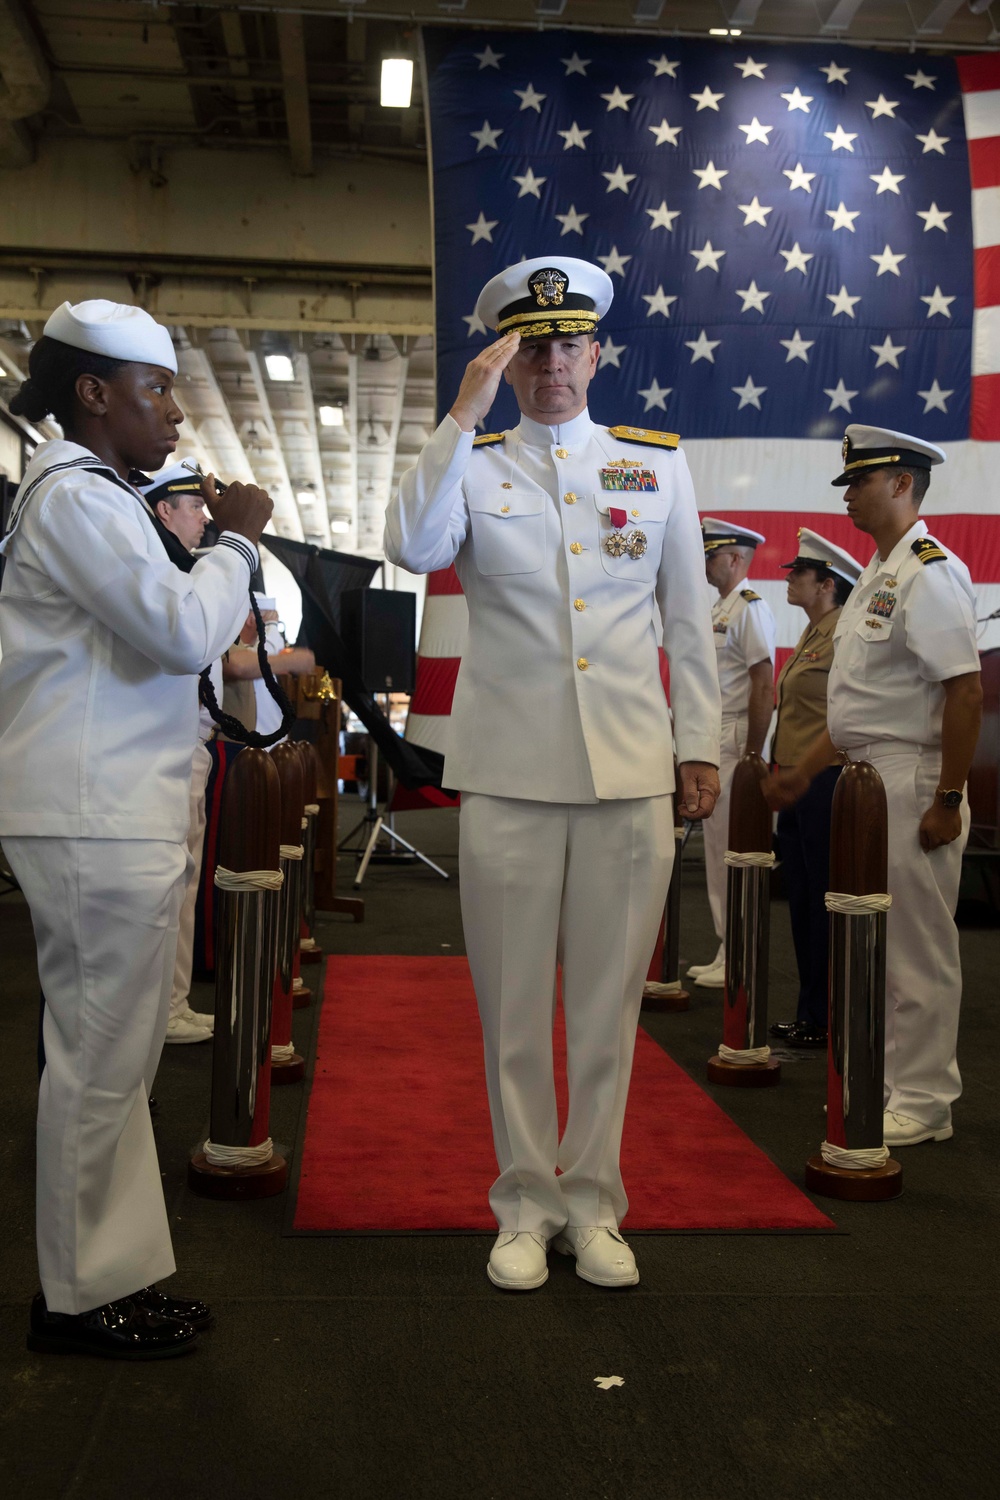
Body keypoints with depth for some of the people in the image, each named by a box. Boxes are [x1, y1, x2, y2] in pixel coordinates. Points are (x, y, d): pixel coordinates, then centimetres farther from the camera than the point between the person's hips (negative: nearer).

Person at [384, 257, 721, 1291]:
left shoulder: (659, 461, 11)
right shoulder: (470, 465, 7)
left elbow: (687, 617, 12)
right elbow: (412, 549, -15)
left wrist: (702, 744, 8)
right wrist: (464, 413, -13)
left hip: (632, 773, 1)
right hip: (508, 774, -1)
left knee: (609, 996, 7)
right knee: (513, 1001, 6)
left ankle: (592, 1202, 23)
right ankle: (526, 1204, 22)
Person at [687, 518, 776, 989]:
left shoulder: (750, 608, -11)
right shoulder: (717, 610, 18)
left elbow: (764, 688, -17)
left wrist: (751, 757, -19)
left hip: (735, 739, -10)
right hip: (711, 739, 10)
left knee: (735, 852, -5)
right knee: (717, 851, 12)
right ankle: (726, 954, 20)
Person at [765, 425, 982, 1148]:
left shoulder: (930, 572, -14)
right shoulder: (875, 576, 17)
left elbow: (966, 690, -21)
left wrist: (948, 800, -21)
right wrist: (803, 771, 21)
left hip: (912, 782, -10)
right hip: (865, 777, 10)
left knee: (917, 946, -1)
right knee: (873, 941, 16)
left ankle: (924, 1102, 10)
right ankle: (887, 1081, 28)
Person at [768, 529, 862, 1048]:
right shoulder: (810, 635, 16)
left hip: (826, 780, -9)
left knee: (825, 902, -1)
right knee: (802, 901, 13)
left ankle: (829, 1021, 10)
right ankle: (808, 1014, 23)